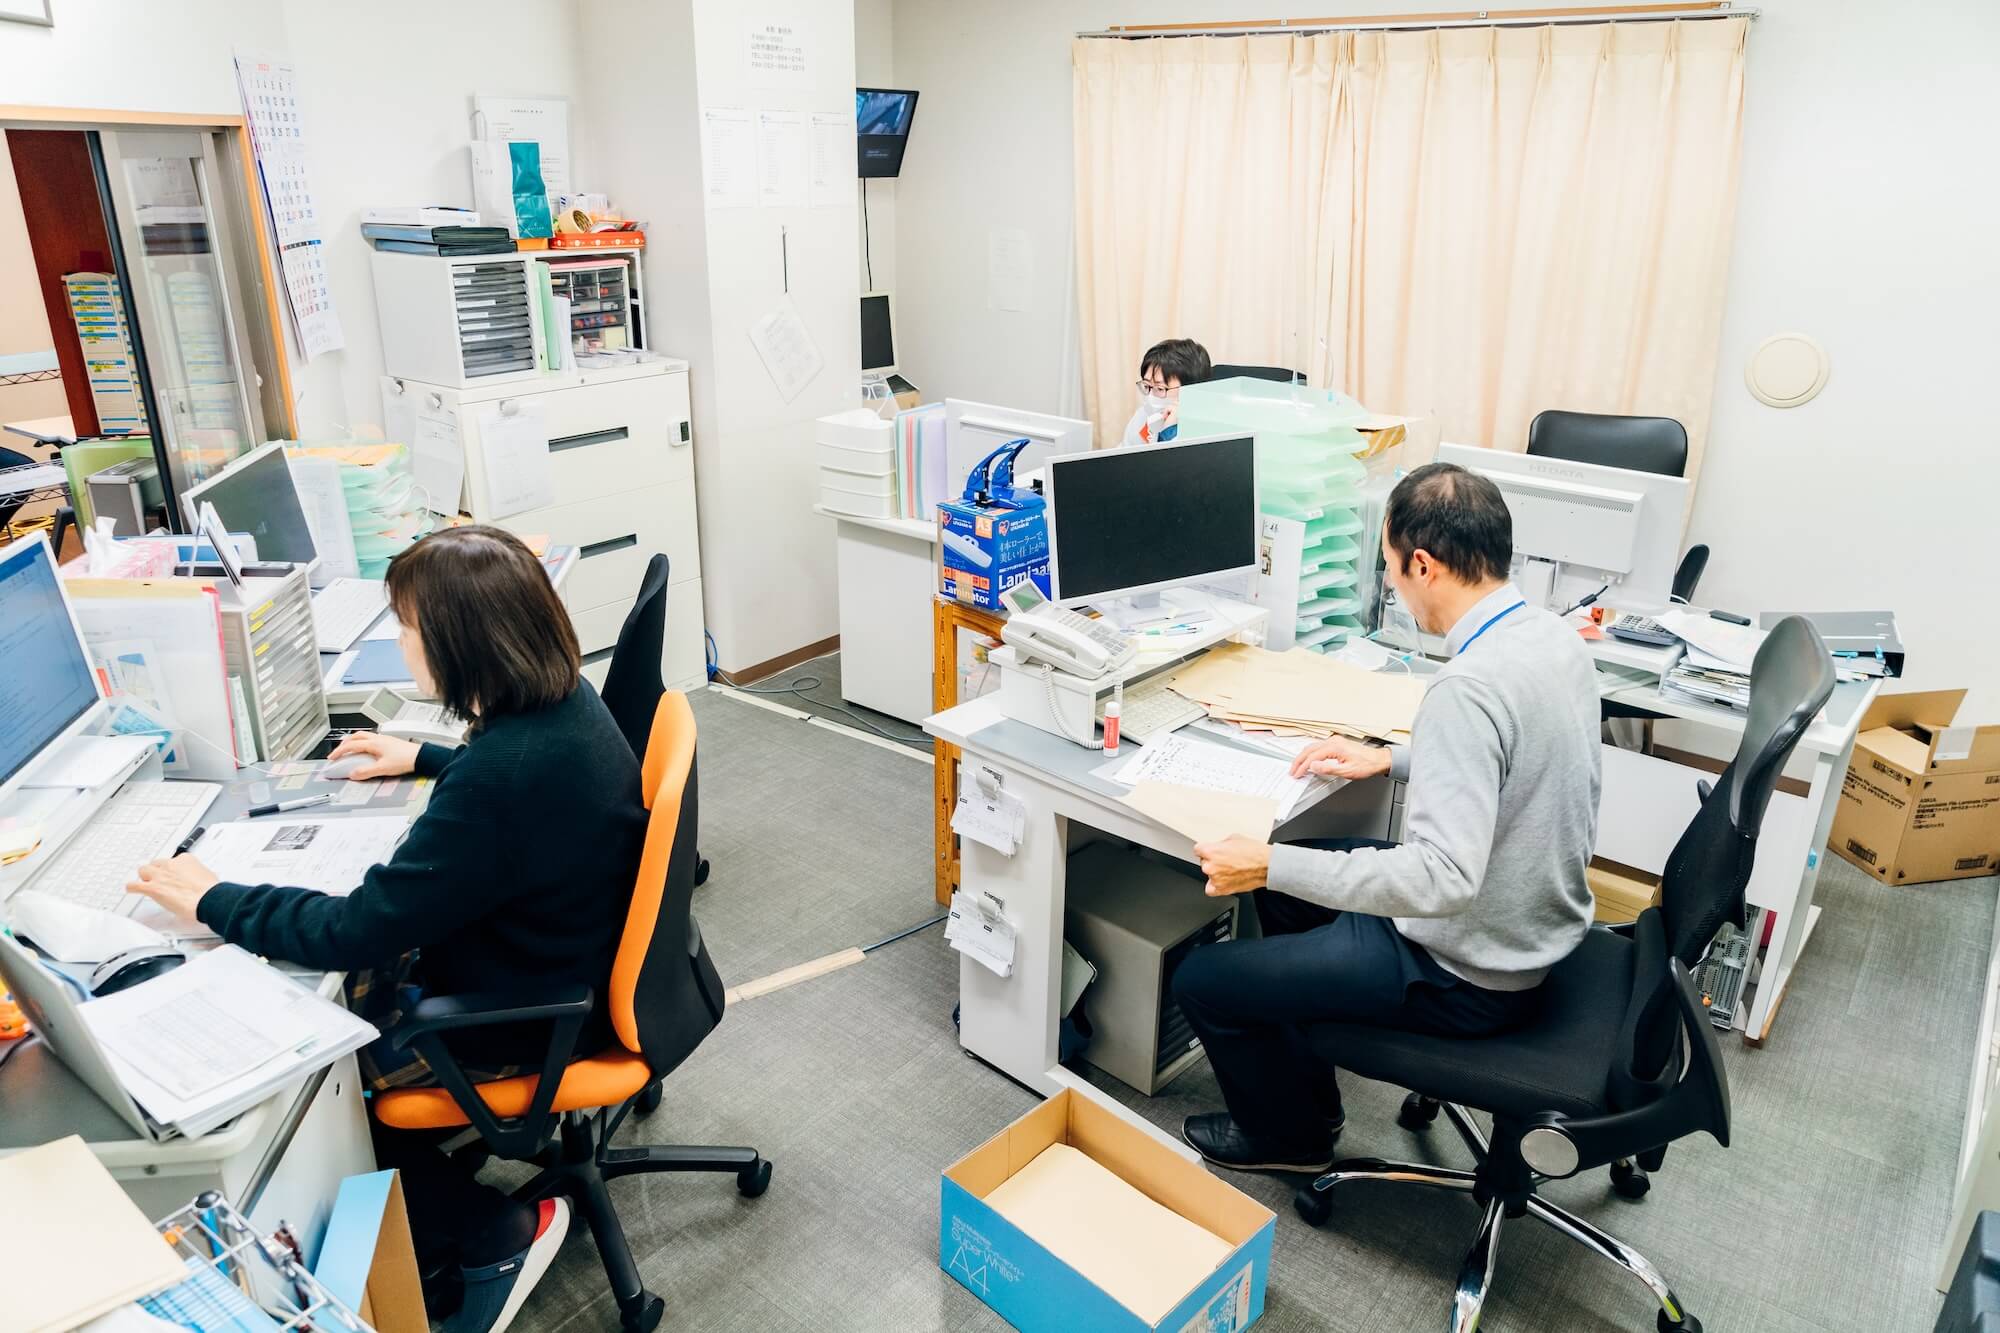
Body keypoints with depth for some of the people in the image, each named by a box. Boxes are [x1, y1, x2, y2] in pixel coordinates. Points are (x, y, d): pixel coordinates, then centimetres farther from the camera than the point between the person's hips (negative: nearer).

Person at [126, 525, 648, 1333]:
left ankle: (498, 1233, 18)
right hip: (549, 953, 9)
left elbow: (354, 931, -26)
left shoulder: (503, 775, -35)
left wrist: (211, 900, -13)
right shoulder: (563, 698, -7)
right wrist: (422, 759, 25)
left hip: (527, 1016, -9)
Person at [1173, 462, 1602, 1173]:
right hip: (1539, 923, 9)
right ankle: (1304, 1083, 38)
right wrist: (1391, 759, 9)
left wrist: (1271, 866, -33)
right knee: (1296, 869, 24)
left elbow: (1443, 880, -38)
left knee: (1201, 979, -1)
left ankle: (1291, 1135, 27)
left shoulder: (1470, 686, -33)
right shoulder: (1554, 634, -3)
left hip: (1469, 977, -9)